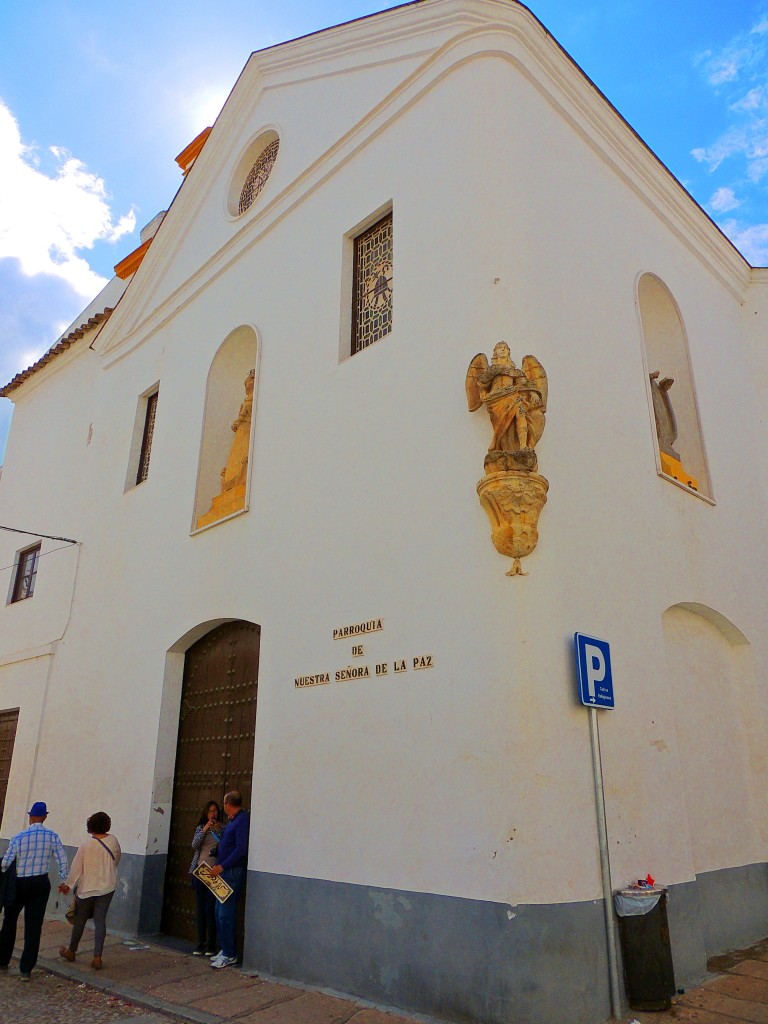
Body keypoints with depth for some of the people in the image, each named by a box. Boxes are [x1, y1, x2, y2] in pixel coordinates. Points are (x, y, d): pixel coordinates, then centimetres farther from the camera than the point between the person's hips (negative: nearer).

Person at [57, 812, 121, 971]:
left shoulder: (86, 845, -16)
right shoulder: (113, 841, -6)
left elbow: (76, 868, -10)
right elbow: (117, 860, 9)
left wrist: (68, 884, 3)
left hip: (87, 888, -2)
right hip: (107, 888, 2)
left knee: (80, 920, 16)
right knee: (100, 921, 5)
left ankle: (71, 951, 33)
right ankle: (97, 957, 1)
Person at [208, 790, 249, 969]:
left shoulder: (242, 820, -16)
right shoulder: (232, 821, 15)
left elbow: (241, 849, -22)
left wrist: (222, 866, -19)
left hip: (233, 872, -10)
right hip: (225, 872, 10)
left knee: (226, 914, -6)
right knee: (220, 912, 15)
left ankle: (230, 955, 4)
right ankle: (225, 949, 24)